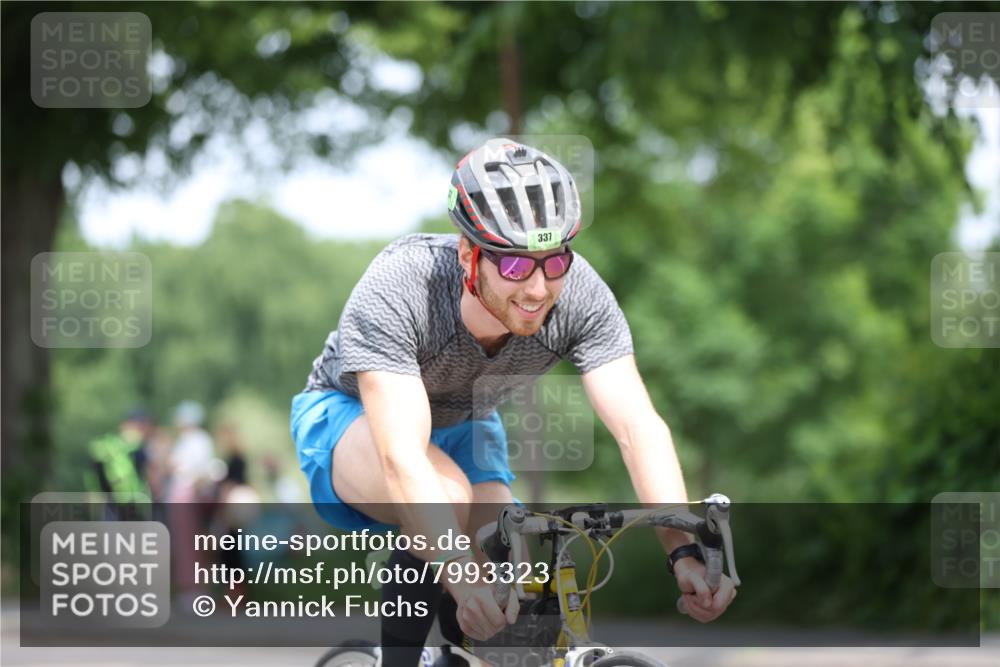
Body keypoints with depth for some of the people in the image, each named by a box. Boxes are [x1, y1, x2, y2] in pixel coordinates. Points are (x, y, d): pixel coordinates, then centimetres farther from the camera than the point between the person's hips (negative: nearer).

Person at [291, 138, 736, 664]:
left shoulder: (580, 295, -28)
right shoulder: (394, 290, -39)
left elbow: (639, 428, -33)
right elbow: (402, 457, -46)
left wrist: (684, 551, -47)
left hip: (464, 426, 4)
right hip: (350, 416, -4)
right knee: (448, 495, -35)